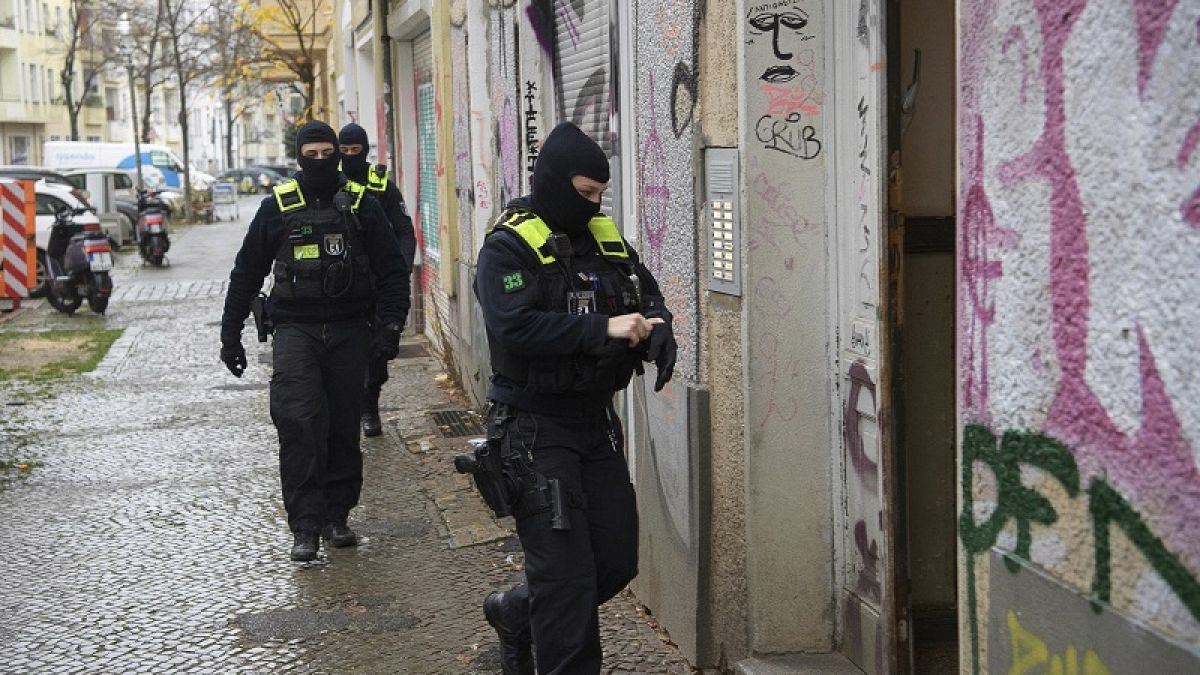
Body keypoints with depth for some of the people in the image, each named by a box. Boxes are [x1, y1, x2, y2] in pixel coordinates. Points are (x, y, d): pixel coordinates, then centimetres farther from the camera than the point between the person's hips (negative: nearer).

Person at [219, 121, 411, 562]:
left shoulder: (362, 205, 5)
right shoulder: (278, 207, 4)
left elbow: (392, 269, 6)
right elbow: (247, 273, 10)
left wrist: (391, 324, -6)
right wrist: (230, 334, 9)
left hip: (349, 331, 2)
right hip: (296, 330, -1)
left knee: (344, 428, 7)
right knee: (299, 424, -15)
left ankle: (336, 516, 20)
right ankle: (305, 526, -12)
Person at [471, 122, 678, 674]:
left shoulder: (603, 236, 11)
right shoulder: (509, 246, -11)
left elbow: (649, 293, 17)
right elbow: (515, 327, -24)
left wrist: (656, 328, -7)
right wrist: (602, 328, -28)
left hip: (596, 421, 7)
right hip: (536, 427, -7)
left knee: (618, 560, 11)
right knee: (566, 571, -7)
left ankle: (516, 613, 34)